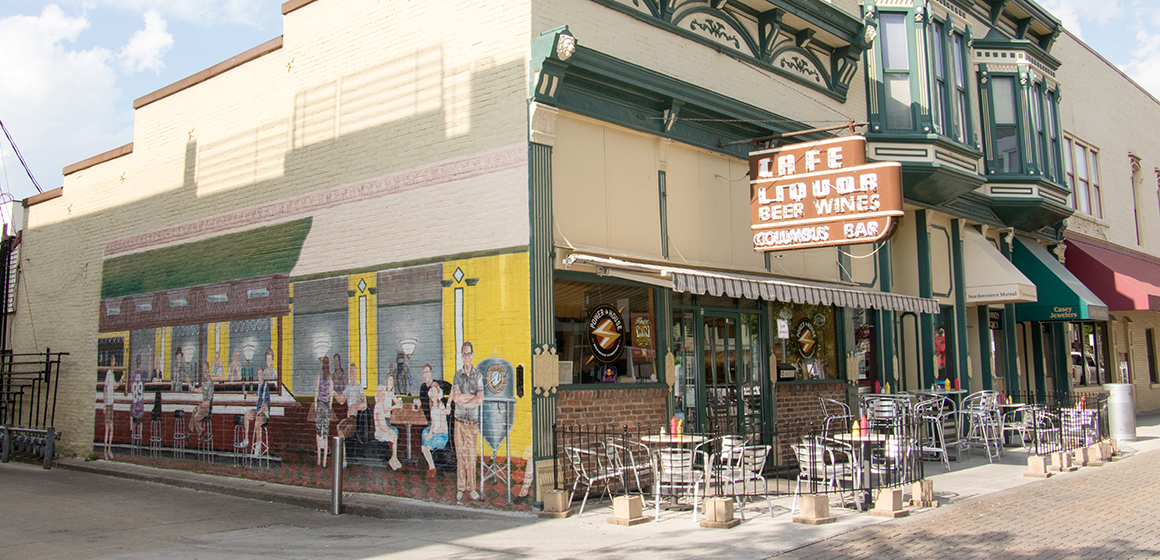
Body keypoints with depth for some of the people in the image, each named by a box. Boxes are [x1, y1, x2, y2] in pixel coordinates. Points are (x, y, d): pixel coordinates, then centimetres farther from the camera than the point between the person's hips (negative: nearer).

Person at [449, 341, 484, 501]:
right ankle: (460, 488, 10)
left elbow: (480, 400, -8)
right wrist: (472, 396, -7)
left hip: (473, 422, 0)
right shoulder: (457, 375, 5)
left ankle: (471, 488, 11)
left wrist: (462, 399, -9)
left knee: (471, 456, 2)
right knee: (460, 455, 2)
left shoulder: (478, 375, 4)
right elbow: (456, 397, -8)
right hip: (459, 421, 0)